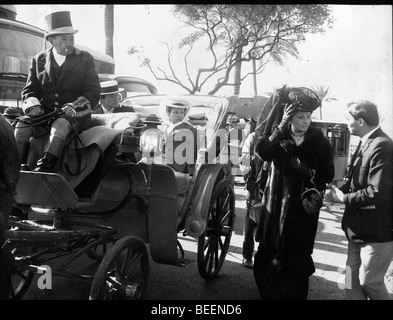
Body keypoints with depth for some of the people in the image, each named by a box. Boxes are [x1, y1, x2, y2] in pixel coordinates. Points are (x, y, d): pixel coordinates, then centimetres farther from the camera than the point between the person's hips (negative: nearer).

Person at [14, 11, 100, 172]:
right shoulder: (39, 60, 13)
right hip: (45, 114, 3)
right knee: (21, 127, -24)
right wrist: (33, 104, -11)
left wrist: (74, 107, -19)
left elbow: (93, 92, 0)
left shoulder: (85, 59, 6)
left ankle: (43, 169, -43)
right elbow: (29, 89, 14)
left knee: (59, 127, -36)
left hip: (75, 116, -3)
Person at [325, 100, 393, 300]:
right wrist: (341, 190, -3)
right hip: (360, 228, 9)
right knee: (352, 278, 15)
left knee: (369, 282, 5)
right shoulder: (366, 143, 9)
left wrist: (343, 198, -19)